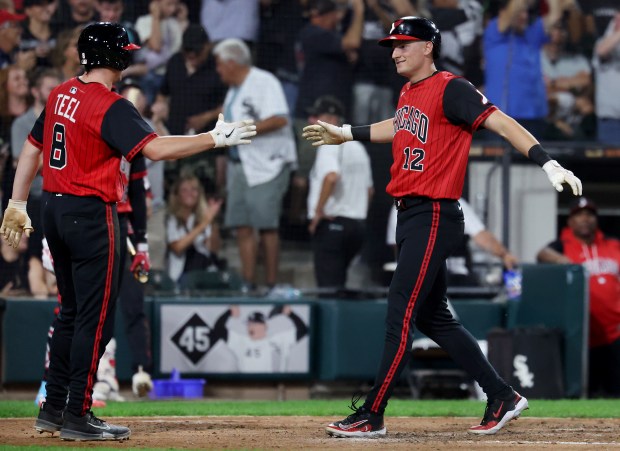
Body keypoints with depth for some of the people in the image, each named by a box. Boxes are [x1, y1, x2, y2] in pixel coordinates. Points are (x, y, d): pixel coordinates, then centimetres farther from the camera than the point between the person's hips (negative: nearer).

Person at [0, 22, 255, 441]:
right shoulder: (110, 106, -16)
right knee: (95, 317, -3)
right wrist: (214, 139, -24)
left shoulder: (61, 94, 9)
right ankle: (77, 416, -3)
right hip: (91, 214, -9)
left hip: (55, 210, 9)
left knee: (72, 312, 17)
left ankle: (54, 409, 19)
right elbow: (155, 147, -27)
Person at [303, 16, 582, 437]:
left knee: (400, 315, -10)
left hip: (434, 217, -10)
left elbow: (500, 122, -21)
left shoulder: (450, 89, -13)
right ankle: (503, 397, 20)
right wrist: (345, 133, 46)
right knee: (432, 319, 13)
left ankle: (372, 415, -7)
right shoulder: (409, 93, 14)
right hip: (410, 216, 10)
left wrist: (549, 163, -32)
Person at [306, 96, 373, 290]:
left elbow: (331, 177, -29)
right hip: (358, 222, 9)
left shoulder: (330, 145, -10)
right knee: (338, 284, 17)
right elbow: (369, 189, 23)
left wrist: (319, 210, -21)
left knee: (328, 284, -10)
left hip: (332, 223, -9)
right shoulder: (357, 147, 18)